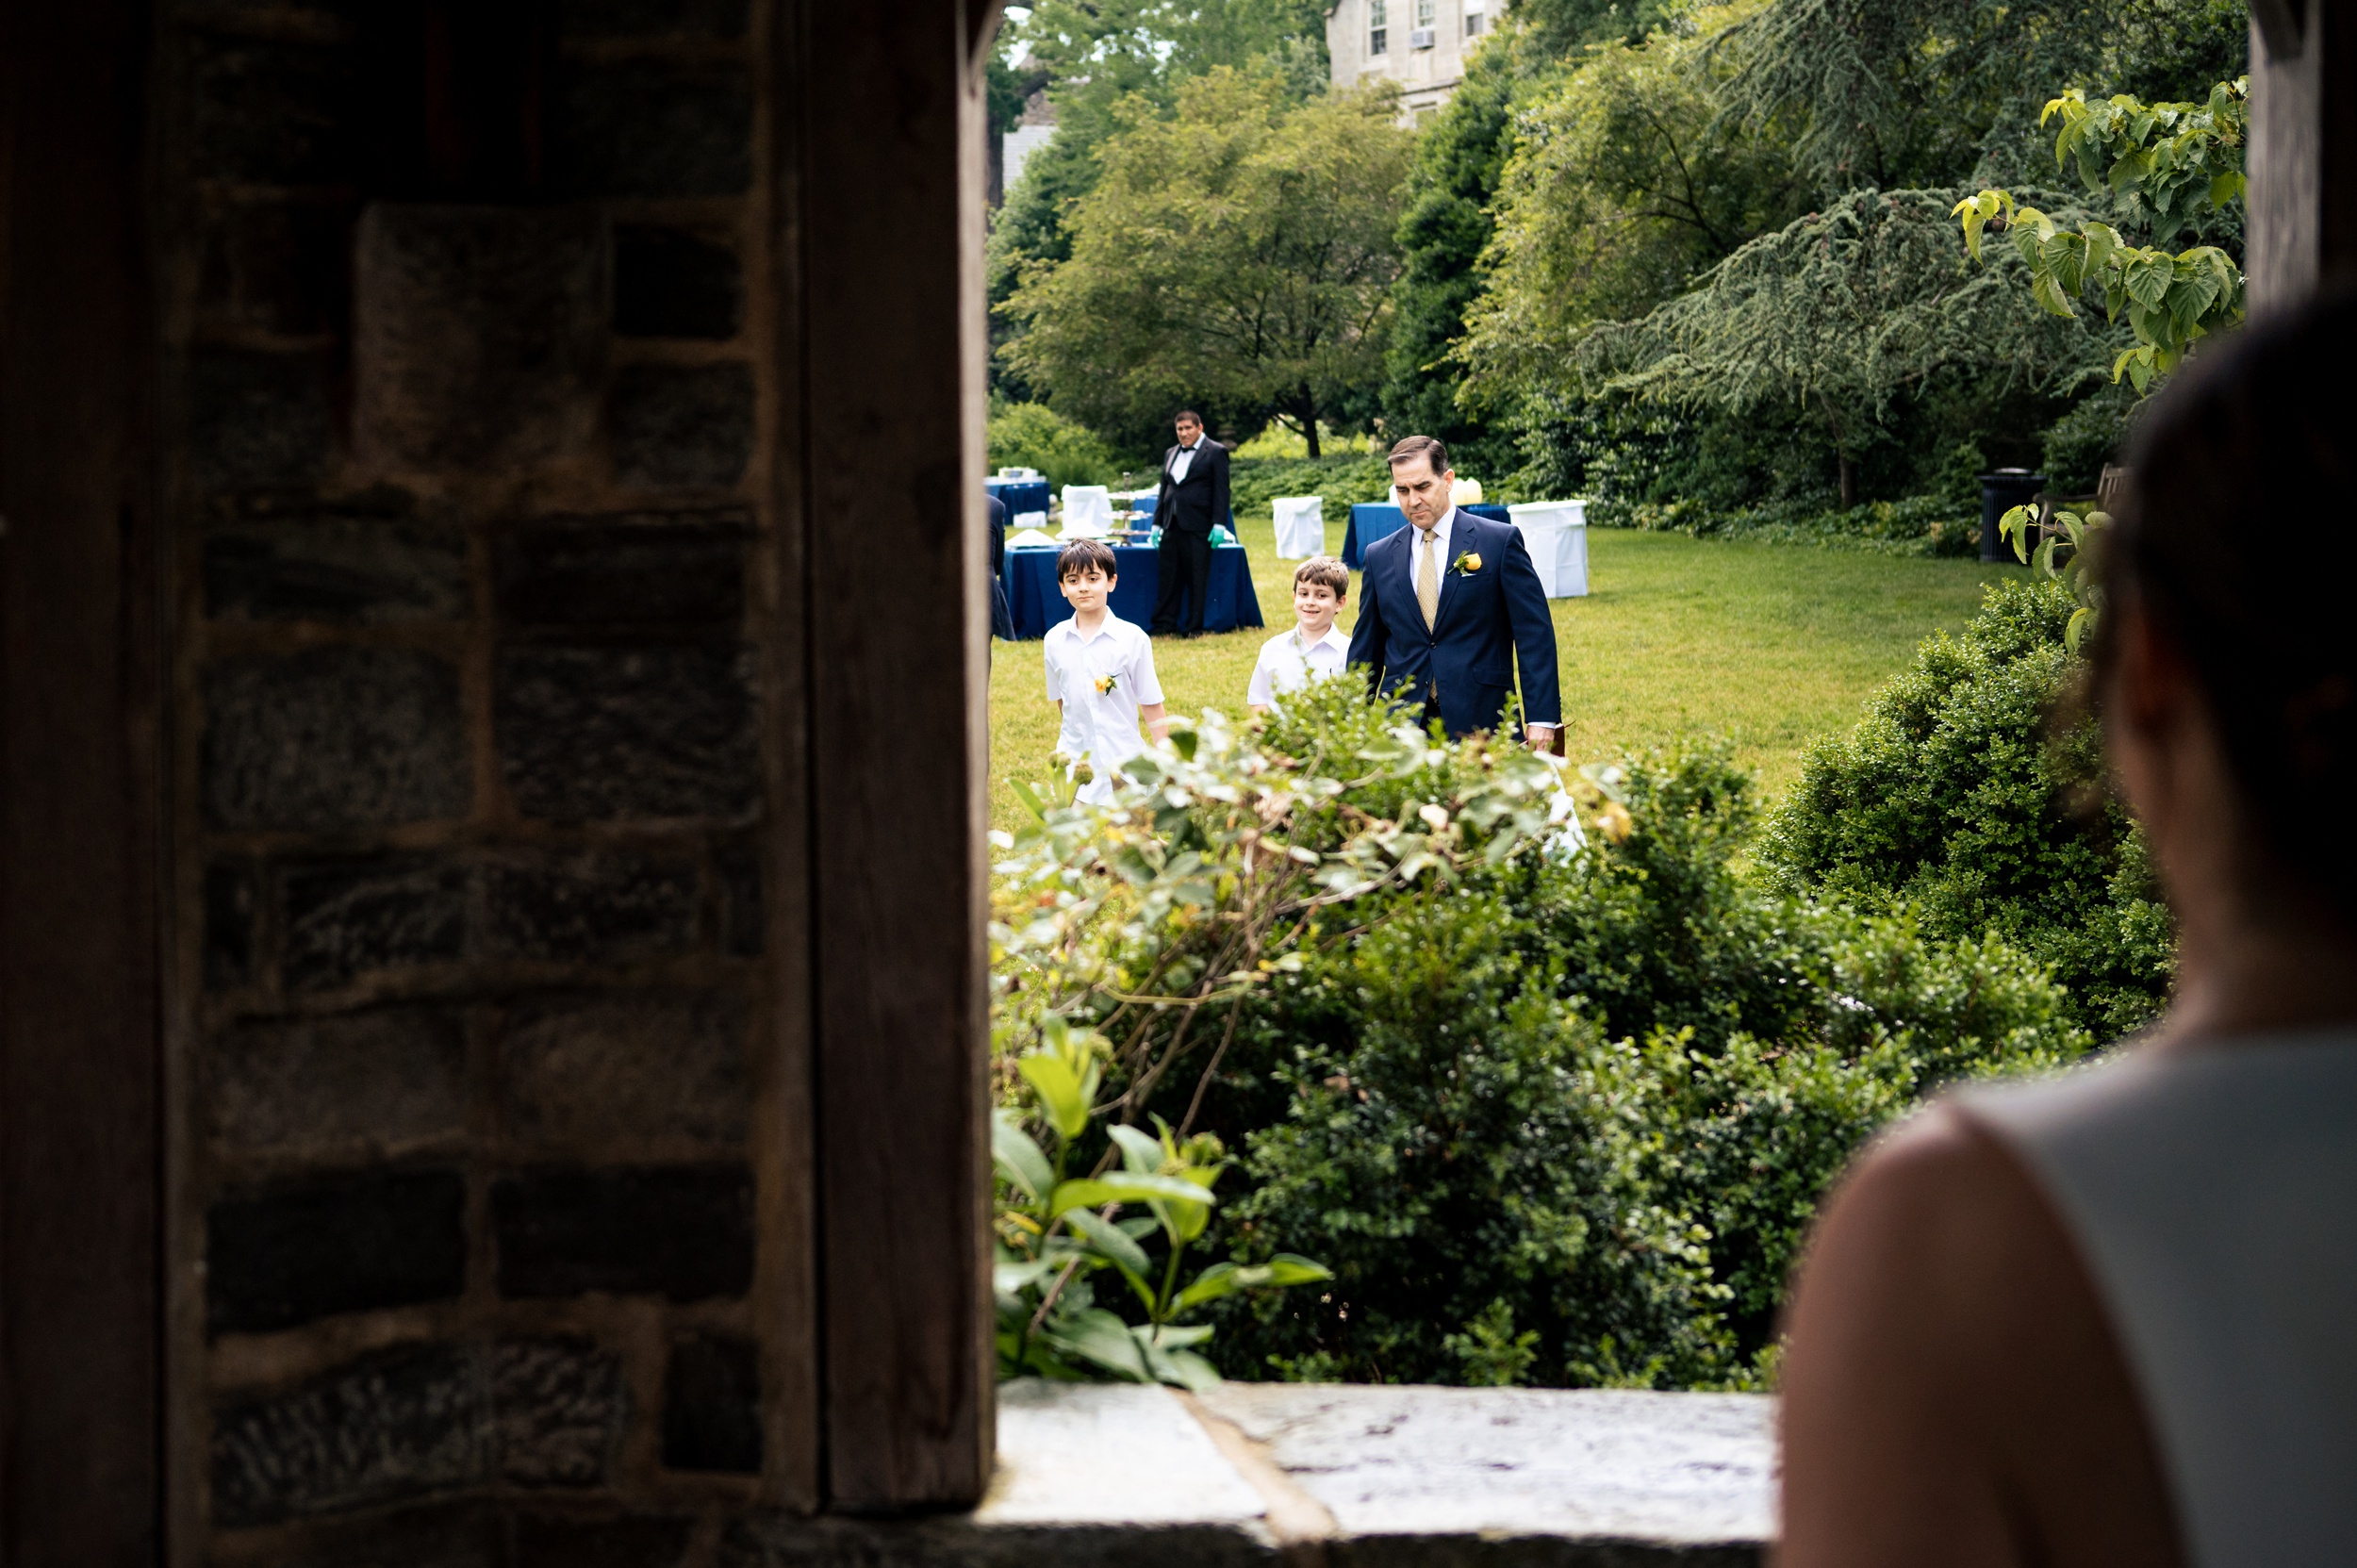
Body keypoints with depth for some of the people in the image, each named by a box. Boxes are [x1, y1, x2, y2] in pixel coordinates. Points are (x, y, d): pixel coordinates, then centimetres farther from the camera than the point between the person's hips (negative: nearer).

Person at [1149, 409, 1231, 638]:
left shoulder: (1215, 452, -1)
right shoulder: (1170, 454, 17)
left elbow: (1221, 491, -6)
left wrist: (1218, 524, -13)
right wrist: (1157, 522, 14)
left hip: (1197, 525, -6)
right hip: (1172, 525, 6)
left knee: (1197, 579, -1)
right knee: (1169, 578, 5)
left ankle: (1194, 627, 4)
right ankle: (1164, 625, 8)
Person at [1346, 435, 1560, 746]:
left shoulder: (1501, 542, 1)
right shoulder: (1379, 556, 12)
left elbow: (1535, 634, -2)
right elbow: (1365, 648, 16)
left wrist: (1541, 718, -9)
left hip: (1480, 723, -2)